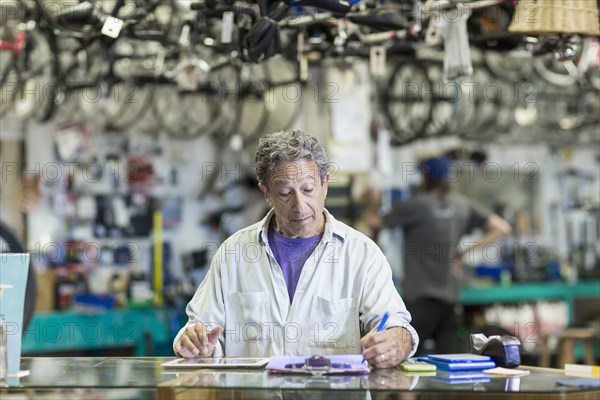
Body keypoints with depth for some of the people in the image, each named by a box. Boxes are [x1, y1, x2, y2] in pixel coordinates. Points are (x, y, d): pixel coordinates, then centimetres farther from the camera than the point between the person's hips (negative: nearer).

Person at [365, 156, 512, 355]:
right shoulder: (462, 205, 6)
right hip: (450, 296, 5)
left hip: (419, 297, -5)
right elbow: (502, 228, 8)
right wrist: (468, 250, 8)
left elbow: (372, 222, 0)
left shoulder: (415, 206, -9)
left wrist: (372, 204, 22)